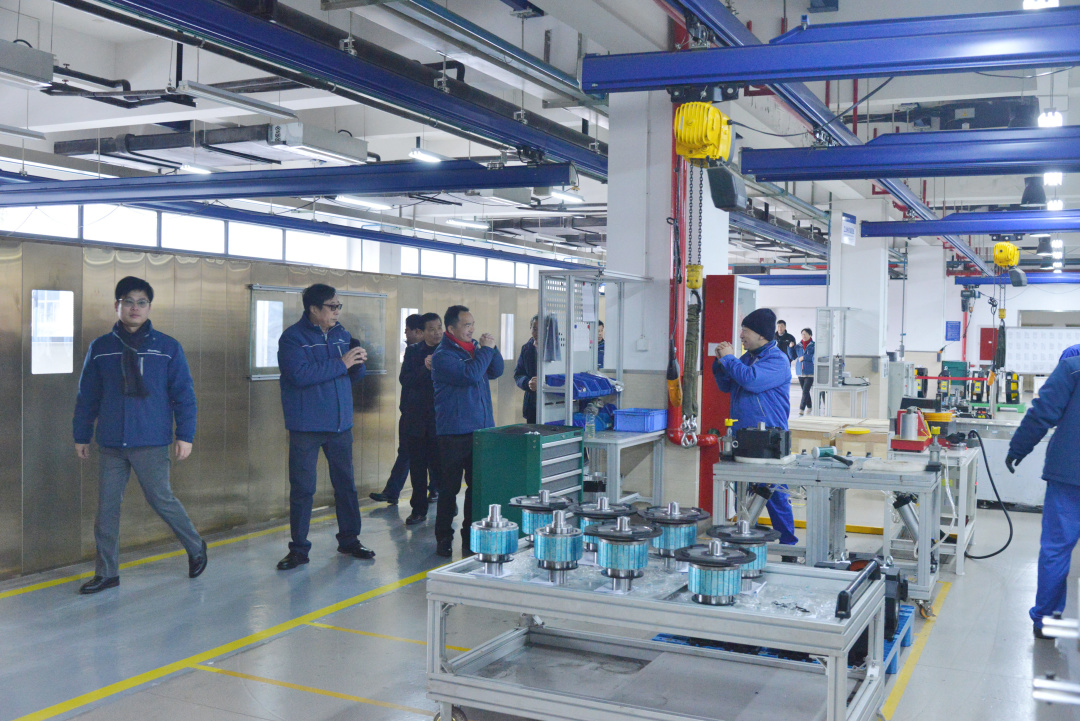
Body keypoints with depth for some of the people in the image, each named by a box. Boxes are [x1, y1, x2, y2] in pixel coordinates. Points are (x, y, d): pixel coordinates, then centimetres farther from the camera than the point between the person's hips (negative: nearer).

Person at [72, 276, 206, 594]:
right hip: (111, 445, 3)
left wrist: (185, 435, -5)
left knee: (161, 500, 2)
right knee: (107, 507, 6)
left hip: (151, 443, -3)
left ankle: (196, 547, 25)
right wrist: (81, 436, 11)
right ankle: (106, 572, 18)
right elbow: (87, 397, 11)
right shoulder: (100, 348, 6)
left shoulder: (168, 347, 0)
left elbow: (183, 394, 0)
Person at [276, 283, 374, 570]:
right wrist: (341, 363, -20)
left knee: (346, 484, 12)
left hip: (340, 424, 6)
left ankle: (349, 540, 25)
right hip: (306, 427, -5)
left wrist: (358, 362, -7)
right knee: (302, 489, 1)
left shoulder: (341, 334, 9)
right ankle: (298, 549, 12)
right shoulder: (293, 337, -10)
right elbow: (300, 375, -24)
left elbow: (354, 376, 16)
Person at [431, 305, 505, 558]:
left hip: (481, 429, 7)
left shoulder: (474, 347, 14)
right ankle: (444, 539, 12)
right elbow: (470, 376, -23)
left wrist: (492, 348, -1)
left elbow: (496, 371, 14)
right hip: (454, 432, -7)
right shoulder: (442, 355, -10)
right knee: (450, 486, 1)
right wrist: (486, 349, -14)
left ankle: (471, 537, 20)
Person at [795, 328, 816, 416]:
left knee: (805, 391, -12)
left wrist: (804, 357, -14)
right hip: (800, 372, 5)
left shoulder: (814, 345, -3)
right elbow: (793, 356, 14)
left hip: (810, 372, -5)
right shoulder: (798, 346, 11)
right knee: (805, 391, 13)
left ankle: (801, 408, -13)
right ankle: (809, 407, 27)